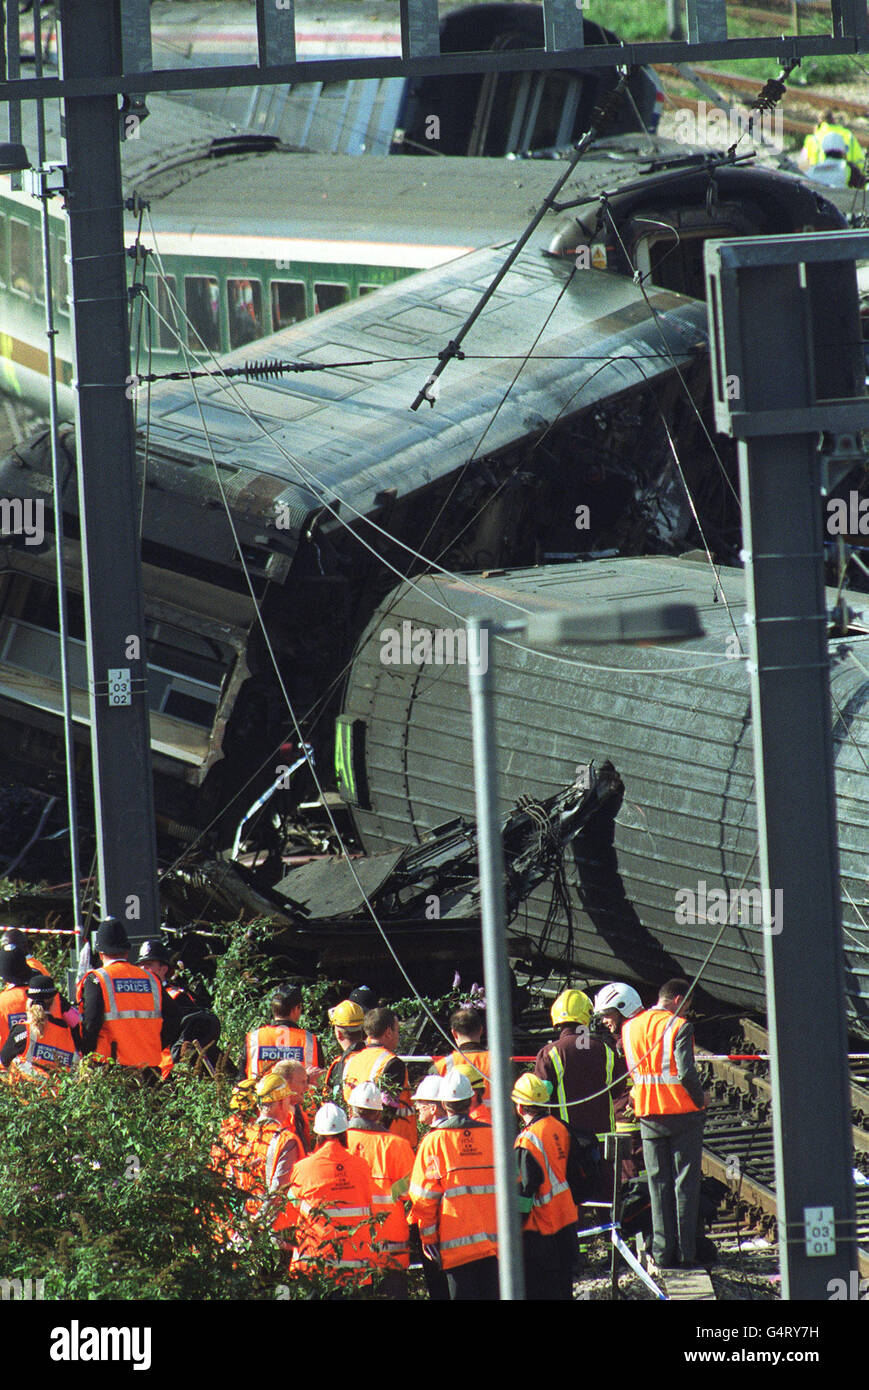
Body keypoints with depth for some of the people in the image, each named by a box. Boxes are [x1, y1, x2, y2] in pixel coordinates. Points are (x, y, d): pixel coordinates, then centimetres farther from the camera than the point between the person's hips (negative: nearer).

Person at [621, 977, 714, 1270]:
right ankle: (686, 1250, 2)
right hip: (683, 1113, -5)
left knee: (658, 1183, 10)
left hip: (648, 1114, 5)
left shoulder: (631, 1028, 5)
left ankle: (663, 1251, 7)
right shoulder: (678, 1027, -13)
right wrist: (700, 1098, -4)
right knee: (685, 1181, 3)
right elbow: (686, 1073, -19)